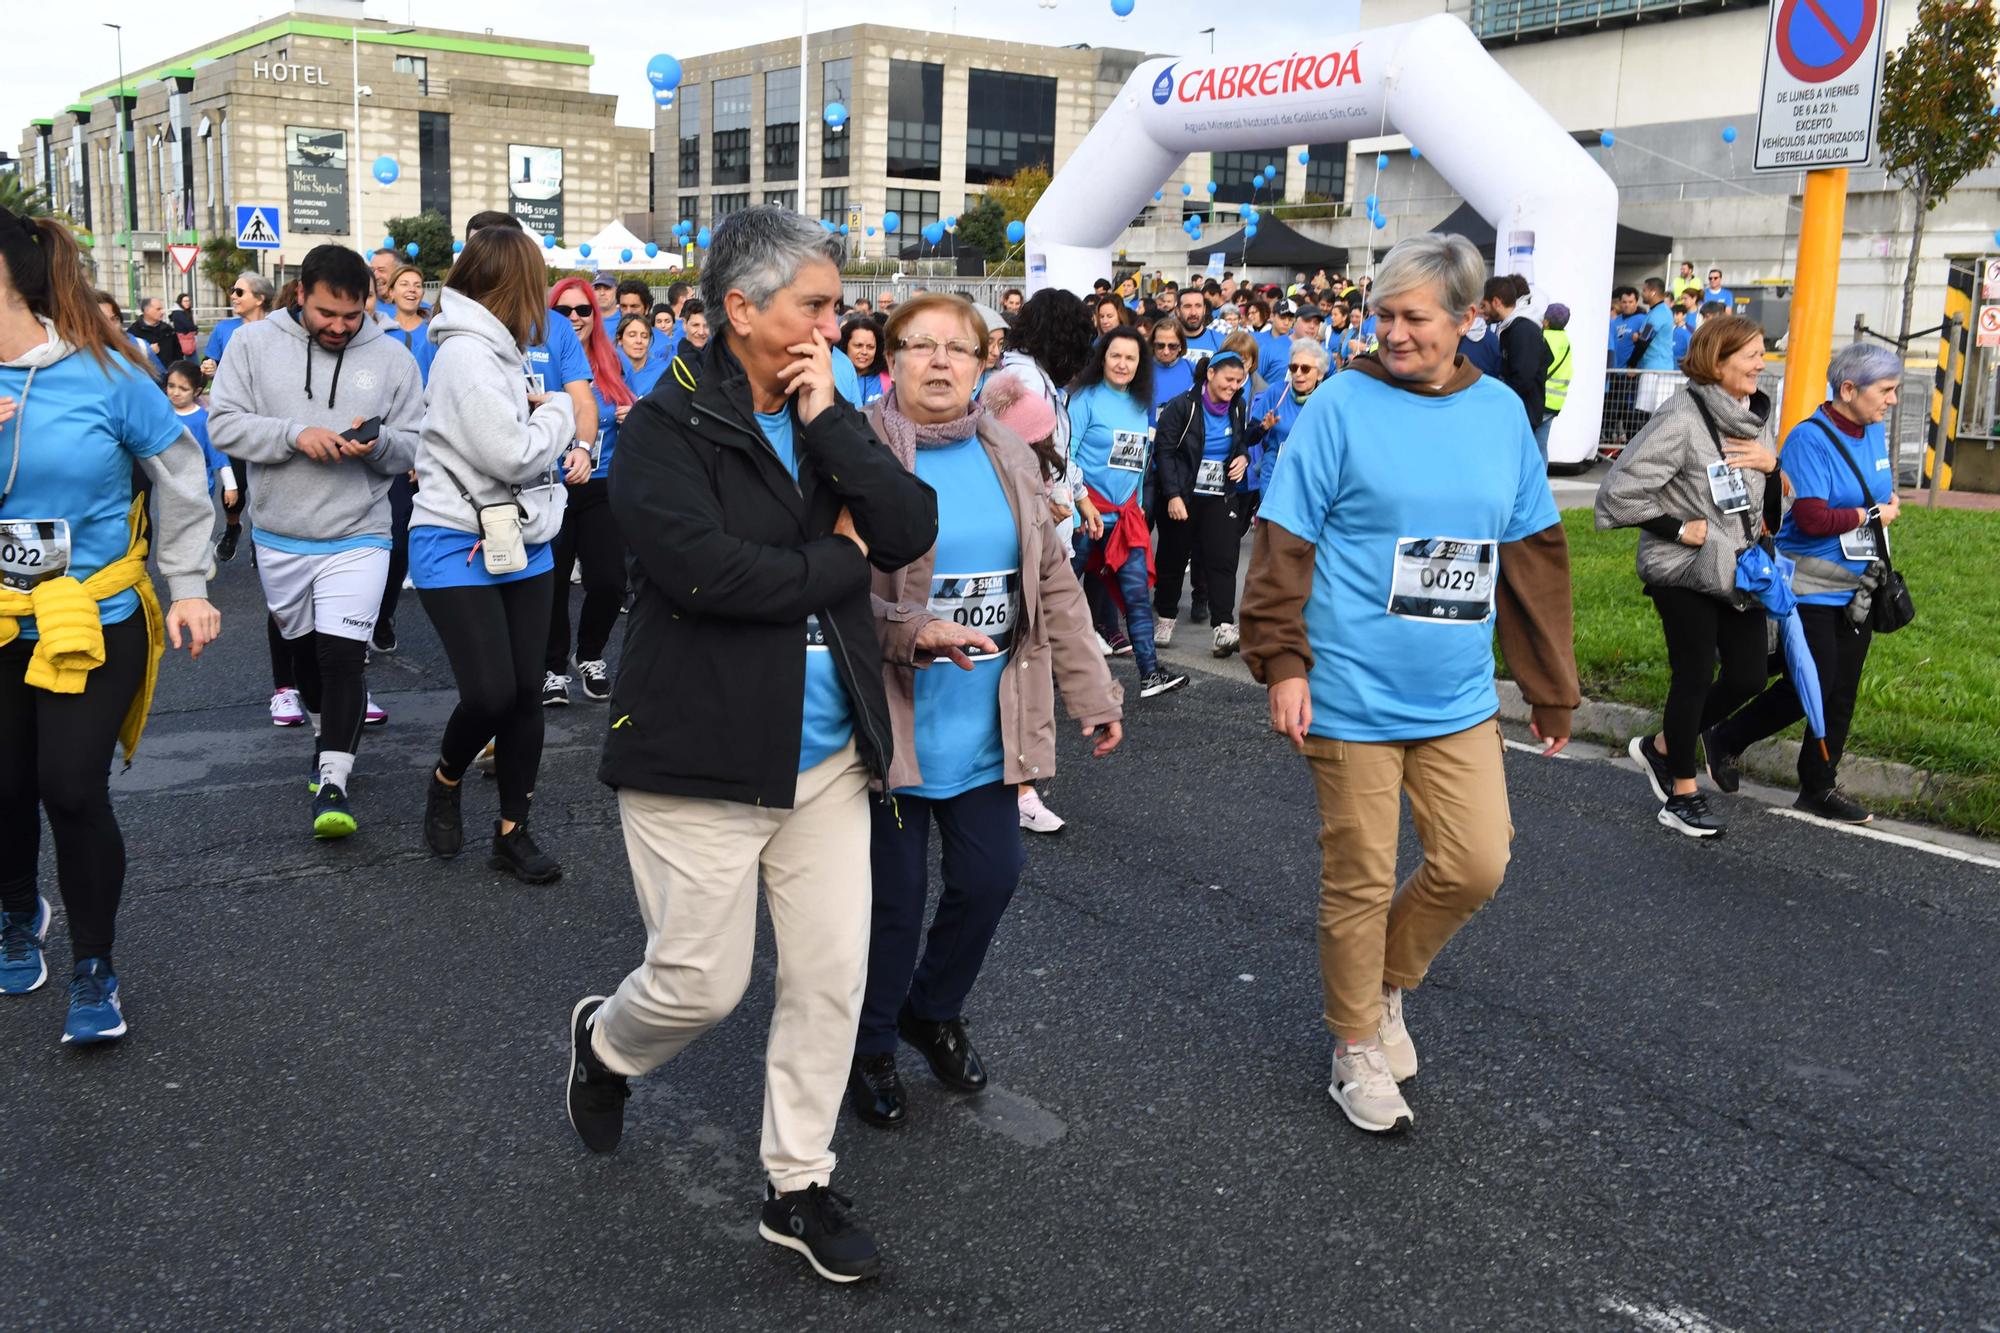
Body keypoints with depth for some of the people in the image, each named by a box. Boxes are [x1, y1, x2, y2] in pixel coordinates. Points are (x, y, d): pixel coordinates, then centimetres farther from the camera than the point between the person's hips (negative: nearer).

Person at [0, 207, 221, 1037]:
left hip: (97, 623, -3)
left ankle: (94, 969, 14)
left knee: (72, 790, -7)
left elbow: (180, 480, 1)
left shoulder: (106, 373, -9)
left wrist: (188, 587, -1)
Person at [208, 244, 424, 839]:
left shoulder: (392, 357, -2)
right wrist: (295, 434, -21)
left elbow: (414, 448, 1)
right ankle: (326, 735, 43)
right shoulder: (254, 343, -2)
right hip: (278, 537, 2)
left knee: (343, 654, -10)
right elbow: (224, 424, -7)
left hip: (358, 537, -2)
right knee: (304, 648, 19)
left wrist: (379, 443, -21)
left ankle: (334, 780, -4)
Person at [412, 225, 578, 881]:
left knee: (524, 692, 6)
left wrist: (567, 446, 0)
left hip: (520, 541, 8)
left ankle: (513, 832, 16)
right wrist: (563, 410, -5)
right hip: (461, 548, -8)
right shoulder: (466, 353, -15)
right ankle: (446, 780, 20)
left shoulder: (496, 349, 13)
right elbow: (511, 456, -21)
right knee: (490, 692, -11)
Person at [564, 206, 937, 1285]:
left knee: (832, 977, 9)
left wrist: (829, 420, -13)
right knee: (704, 983, 6)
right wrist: (837, 561, -12)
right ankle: (605, 1041, 41)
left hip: (827, 754, 6)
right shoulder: (666, 428, -11)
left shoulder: (827, 423, 8)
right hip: (703, 755, -5)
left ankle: (798, 1187, 27)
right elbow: (705, 570, -25)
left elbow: (911, 531, -5)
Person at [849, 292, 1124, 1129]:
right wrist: (916, 632, -25)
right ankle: (870, 1046, 30)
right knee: (894, 894, 4)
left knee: (990, 876, 9)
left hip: (987, 726, 5)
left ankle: (934, 1011, 38)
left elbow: (1052, 582, 12)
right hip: (890, 722, -5)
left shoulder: (1007, 457, 8)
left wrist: (1091, 692, 11)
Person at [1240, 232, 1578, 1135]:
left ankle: (1386, 982, 31)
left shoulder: (1500, 411, 6)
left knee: (1476, 865, 4)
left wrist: (1552, 686, 14)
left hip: (1457, 696, 4)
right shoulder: (1343, 403, -7)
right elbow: (1285, 541, -7)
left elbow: (1534, 554, 12)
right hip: (1353, 691, -4)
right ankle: (1356, 1051, 25)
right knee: (1360, 878, 6)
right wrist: (1282, 661, -15)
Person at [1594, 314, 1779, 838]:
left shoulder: (1761, 413, 6)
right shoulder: (1682, 418, -19)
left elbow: (1782, 489, 18)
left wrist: (1771, 462, -5)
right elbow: (1620, 491, -22)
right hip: (1684, 571, -7)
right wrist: (1678, 530, -15)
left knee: (1748, 677, 5)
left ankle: (1660, 748, 28)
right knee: (1695, 676, 0)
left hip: (1739, 568, 7)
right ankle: (1682, 794, 16)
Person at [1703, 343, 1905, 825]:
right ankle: (1724, 740, 14)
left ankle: (1819, 788, 22)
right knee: (1810, 688, -7)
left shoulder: (1875, 433, 7)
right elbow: (1813, 519, -23)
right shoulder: (1810, 438, -17)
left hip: (1856, 588, 8)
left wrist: (1888, 505, 0)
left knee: (1842, 693, 10)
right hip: (1810, 587, -7)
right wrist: (1871, 516, -11)